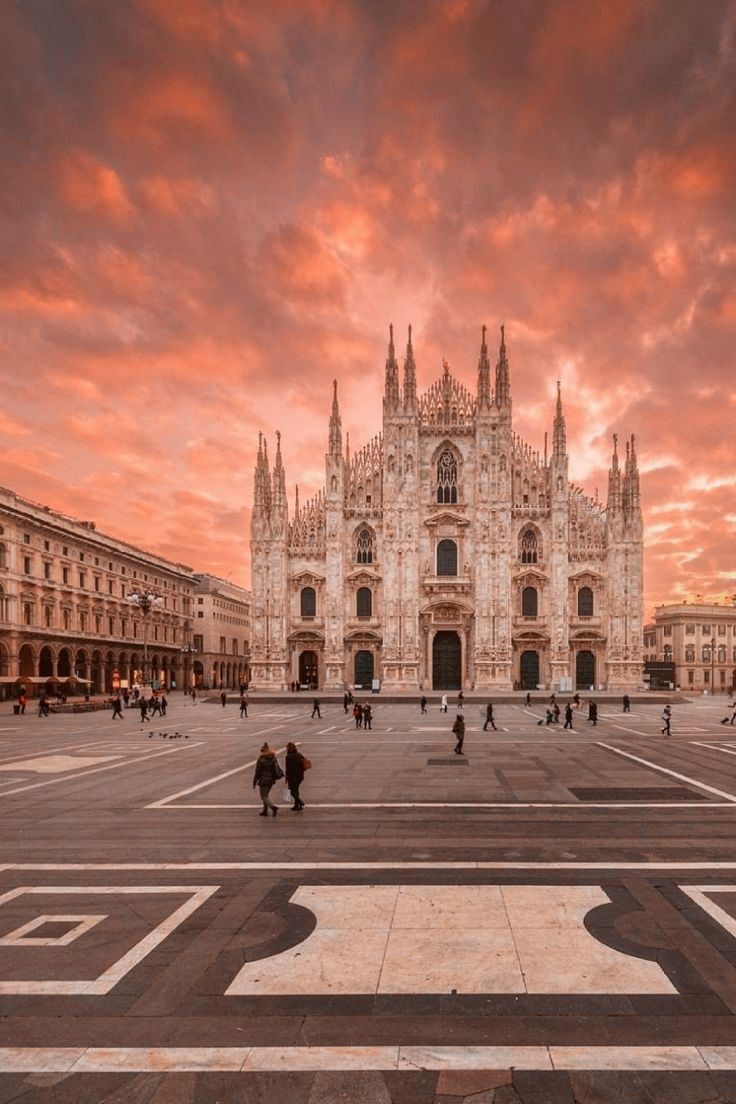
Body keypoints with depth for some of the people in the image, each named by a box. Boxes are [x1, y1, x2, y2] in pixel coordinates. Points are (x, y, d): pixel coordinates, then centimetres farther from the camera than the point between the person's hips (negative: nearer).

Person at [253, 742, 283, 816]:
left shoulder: (260, 760, -13)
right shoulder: (274, 759, 4)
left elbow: (258, 772, -10)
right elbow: (277, 769, 9)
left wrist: (254, 782, -3)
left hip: (263, 780, -6)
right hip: (271, 780, 6)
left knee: (264, 797, 0)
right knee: (266, 795, 21)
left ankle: (274, 807, -21)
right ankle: (265, 811, 22)